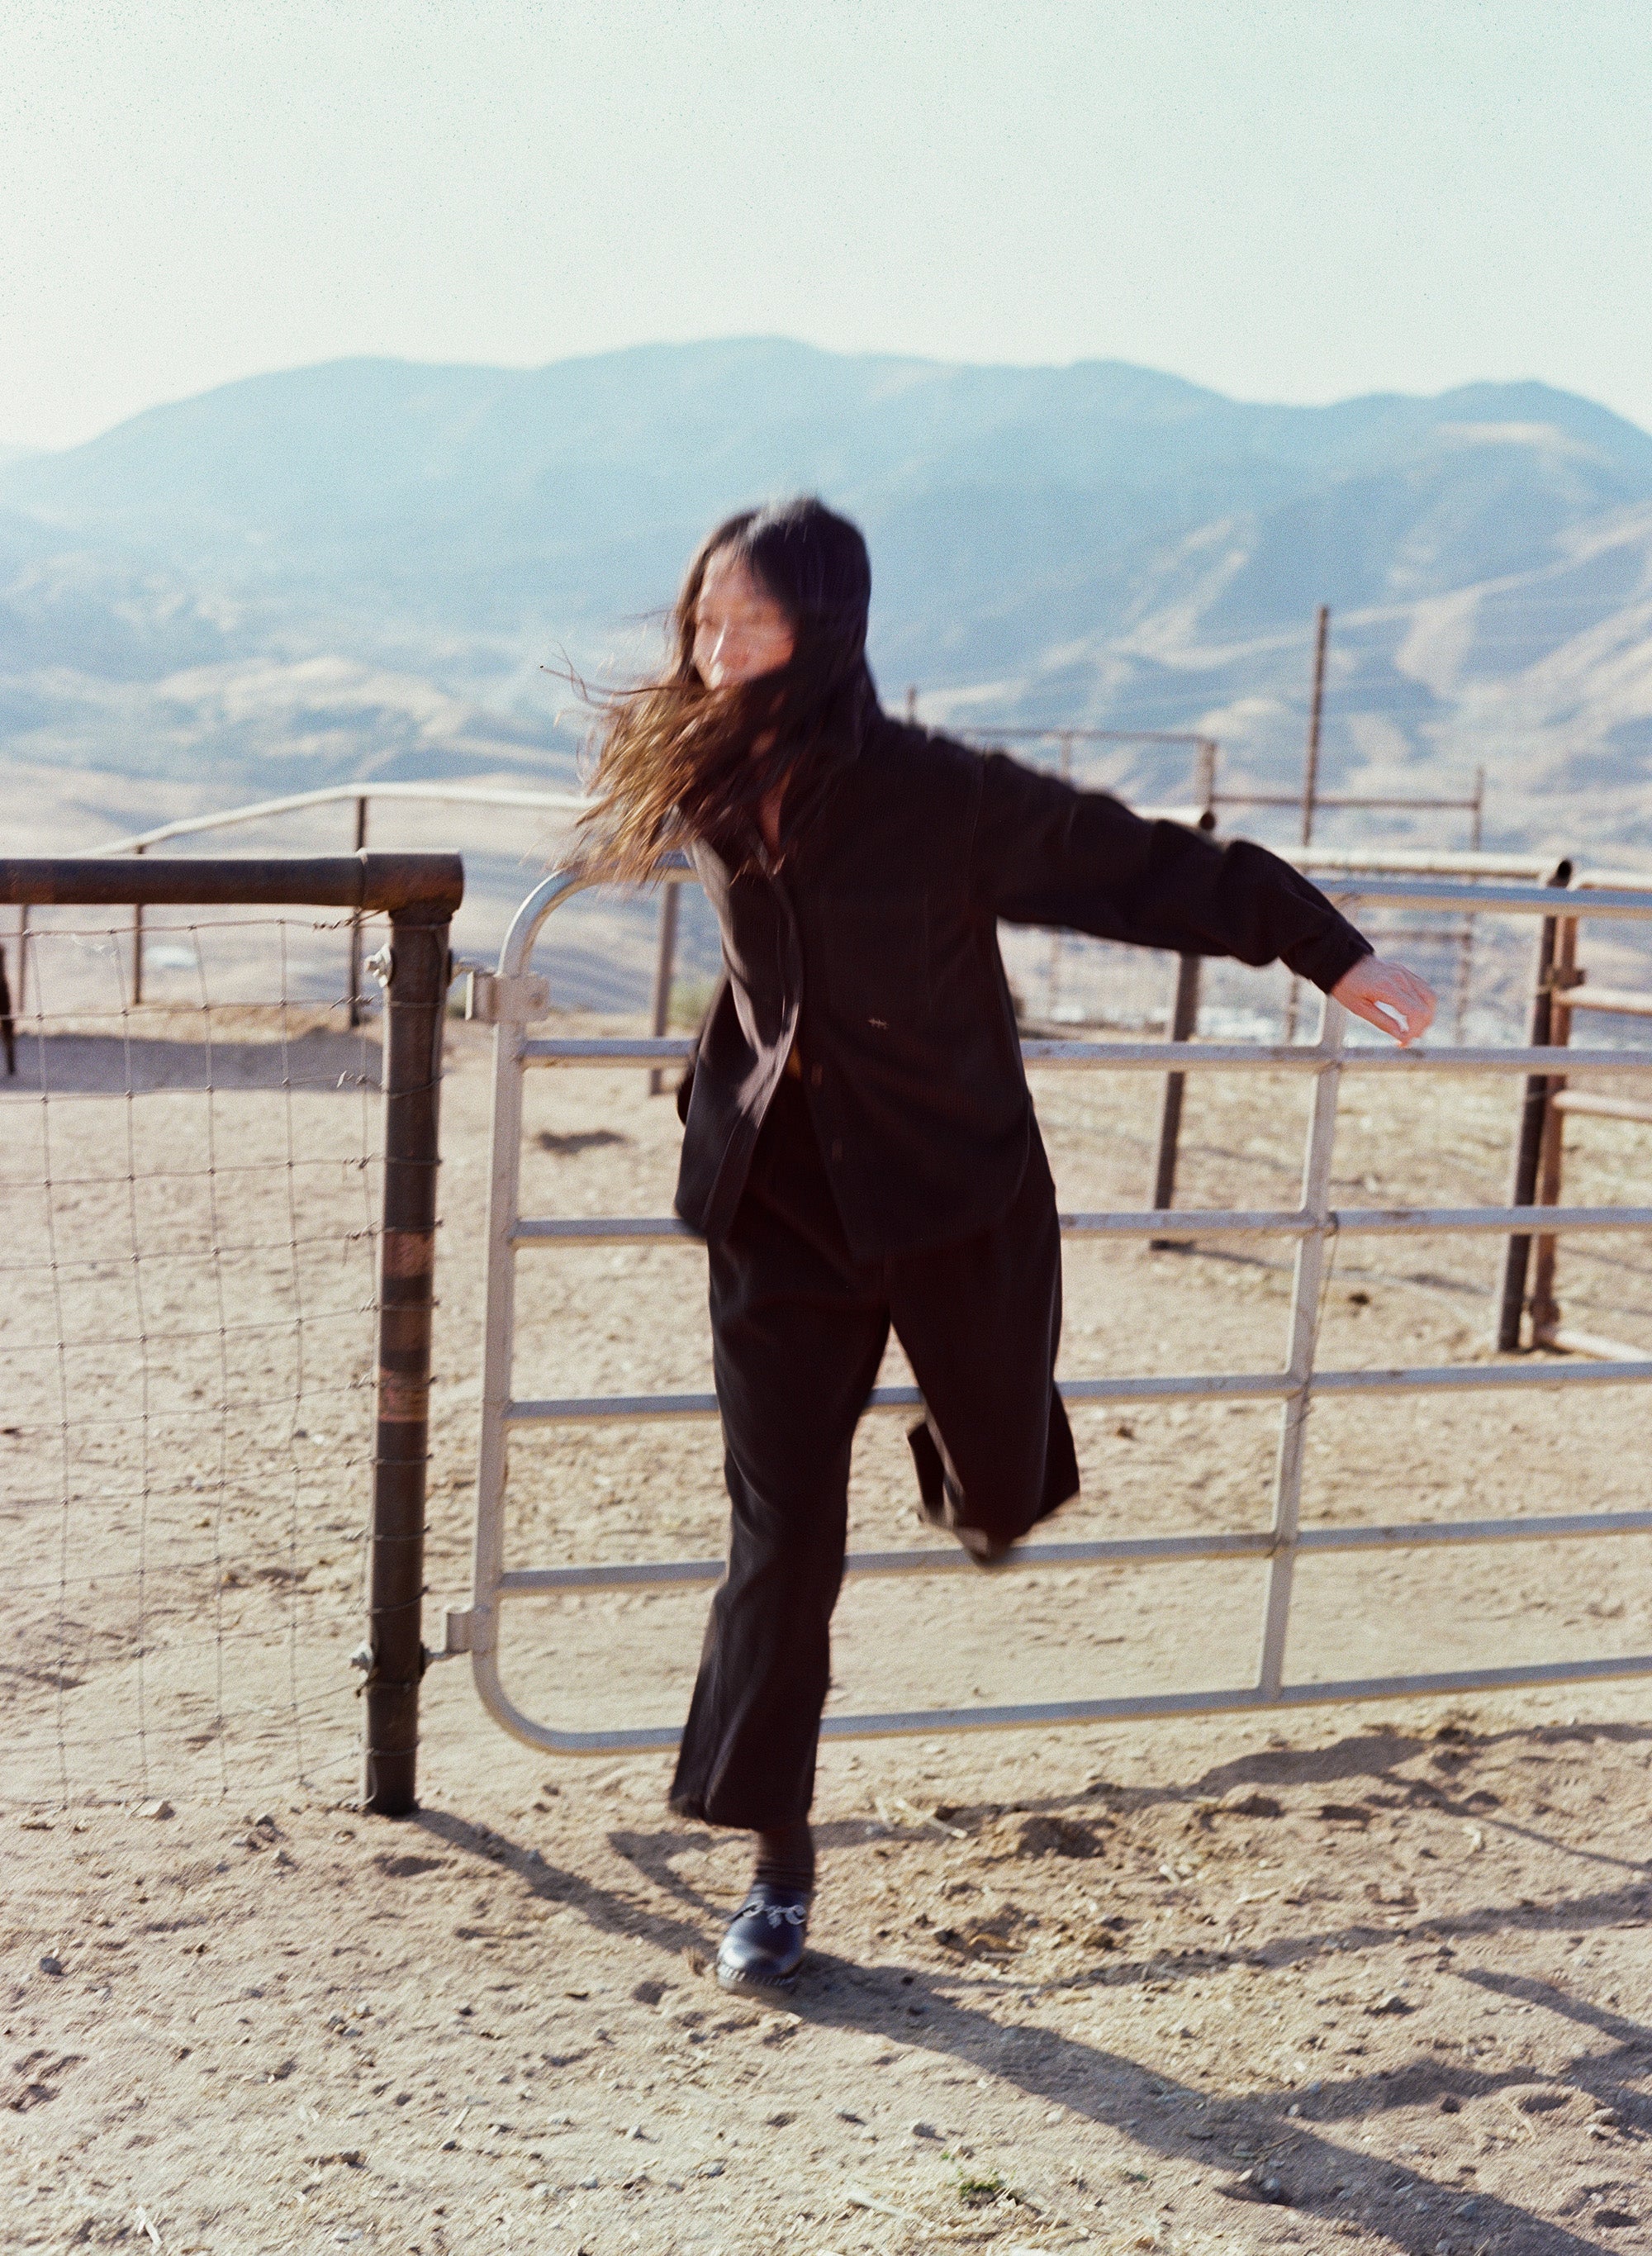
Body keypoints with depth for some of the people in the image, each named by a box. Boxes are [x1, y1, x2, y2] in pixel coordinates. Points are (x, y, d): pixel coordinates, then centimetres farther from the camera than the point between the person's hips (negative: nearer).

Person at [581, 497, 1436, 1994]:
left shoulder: (937, 795, -19)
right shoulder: (705, 792, -5)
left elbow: (1149, 868, -12)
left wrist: (1329, 952, -7)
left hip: (957, 1199, -2)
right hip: (781, 1209, 2)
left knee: (1003, 1490, 13)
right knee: (781, 1542, -1)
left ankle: (983, 1468, 55)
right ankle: (779, 1869, 13)